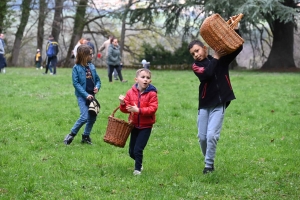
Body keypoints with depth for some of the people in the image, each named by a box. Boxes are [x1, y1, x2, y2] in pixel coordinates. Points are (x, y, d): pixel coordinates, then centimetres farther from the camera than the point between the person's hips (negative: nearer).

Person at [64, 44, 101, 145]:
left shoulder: (91, 66, 8)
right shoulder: (77, 68, -8)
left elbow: (97, 79, 16)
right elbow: (76, 83, -13)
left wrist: (97, 87, -7)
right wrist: (86, 95, -19)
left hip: (91, 95, 6)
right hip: (82, 96, -6)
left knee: (92, 117, 8)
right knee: (84, 117, -16)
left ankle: (86, 136, 25)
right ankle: (71, 135, 1)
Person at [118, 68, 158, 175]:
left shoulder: (152, 93, -11)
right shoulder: (131, 92, 0)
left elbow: (153, 109, -19)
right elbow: (126, 109, 5)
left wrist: (139, 110, -28)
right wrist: (123, 104, -17)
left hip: (146, 126, -4)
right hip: (134, 125, 4)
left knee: (138, 149, -9)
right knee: (132, 151, 12)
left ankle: (138, 169, 8)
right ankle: (139, 163, 38)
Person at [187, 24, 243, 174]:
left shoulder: (222, 60, 3)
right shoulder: (196, 66, -2)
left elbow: (238, 47, 1)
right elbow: (207, 74, -22)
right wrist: (215, 57, -18)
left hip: (219, 104, -2)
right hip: (204, 104, 2)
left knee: (212, 135, -13)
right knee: (202, 137, 6)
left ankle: (209, 165, -4)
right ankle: (208, 161, 27)